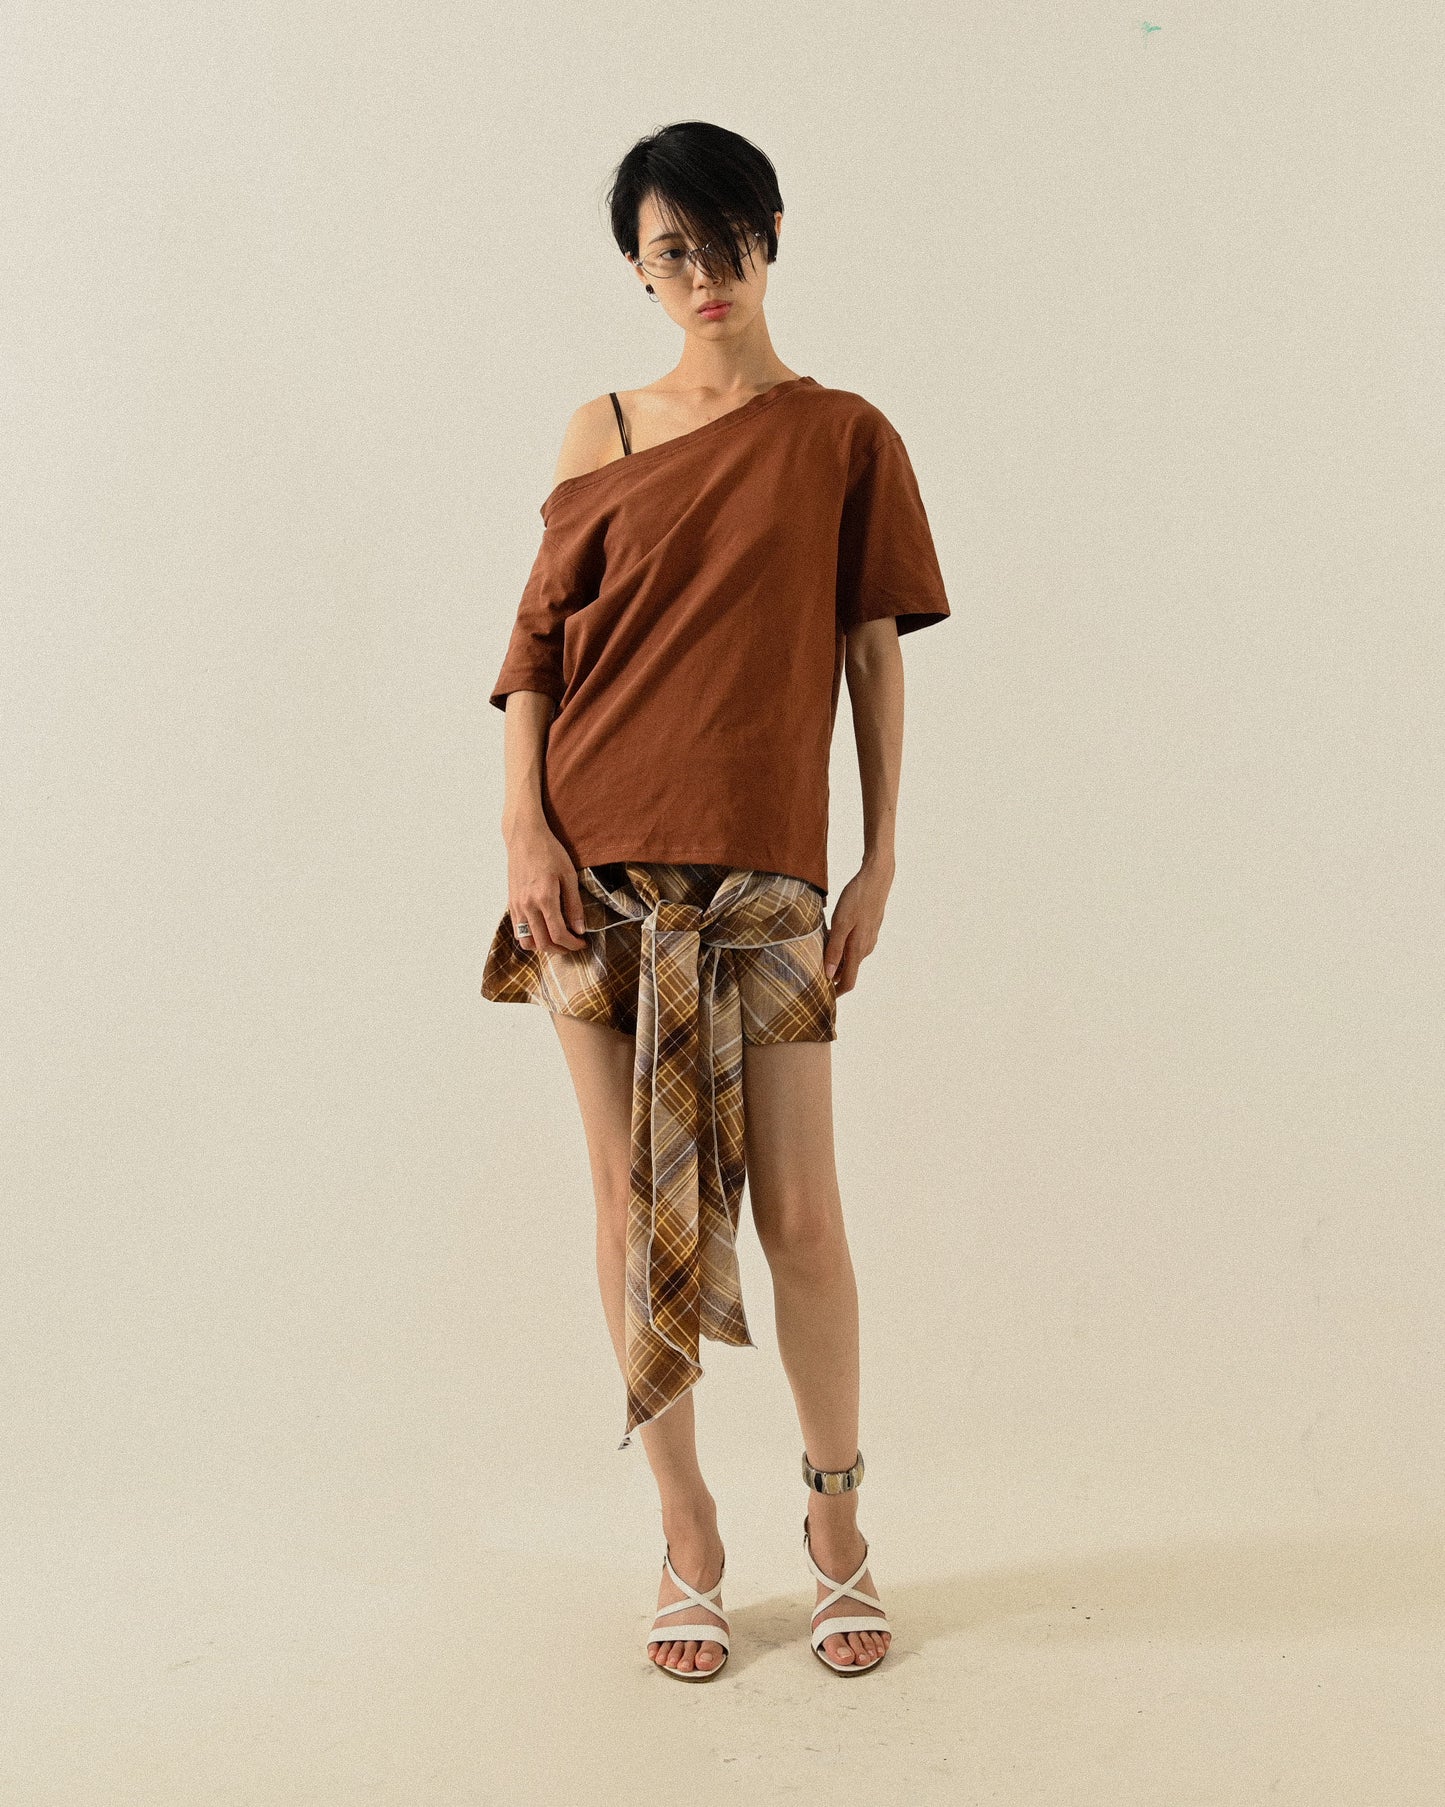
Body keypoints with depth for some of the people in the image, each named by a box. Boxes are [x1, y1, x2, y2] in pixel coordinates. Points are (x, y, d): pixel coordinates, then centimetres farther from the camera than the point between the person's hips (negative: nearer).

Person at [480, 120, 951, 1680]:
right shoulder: (601, 434, 10)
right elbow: (533, 643, 8)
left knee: (797, 1208, -2)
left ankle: (836, 1523, 20)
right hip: (598, 865, 1)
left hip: (764, 874, -1)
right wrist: (525, 829, -4)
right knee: (635, 1201, 4)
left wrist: (880, 858, 2)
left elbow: (873, 654, 7)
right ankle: (686, 1539, 20)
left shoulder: (844, 436, 7)